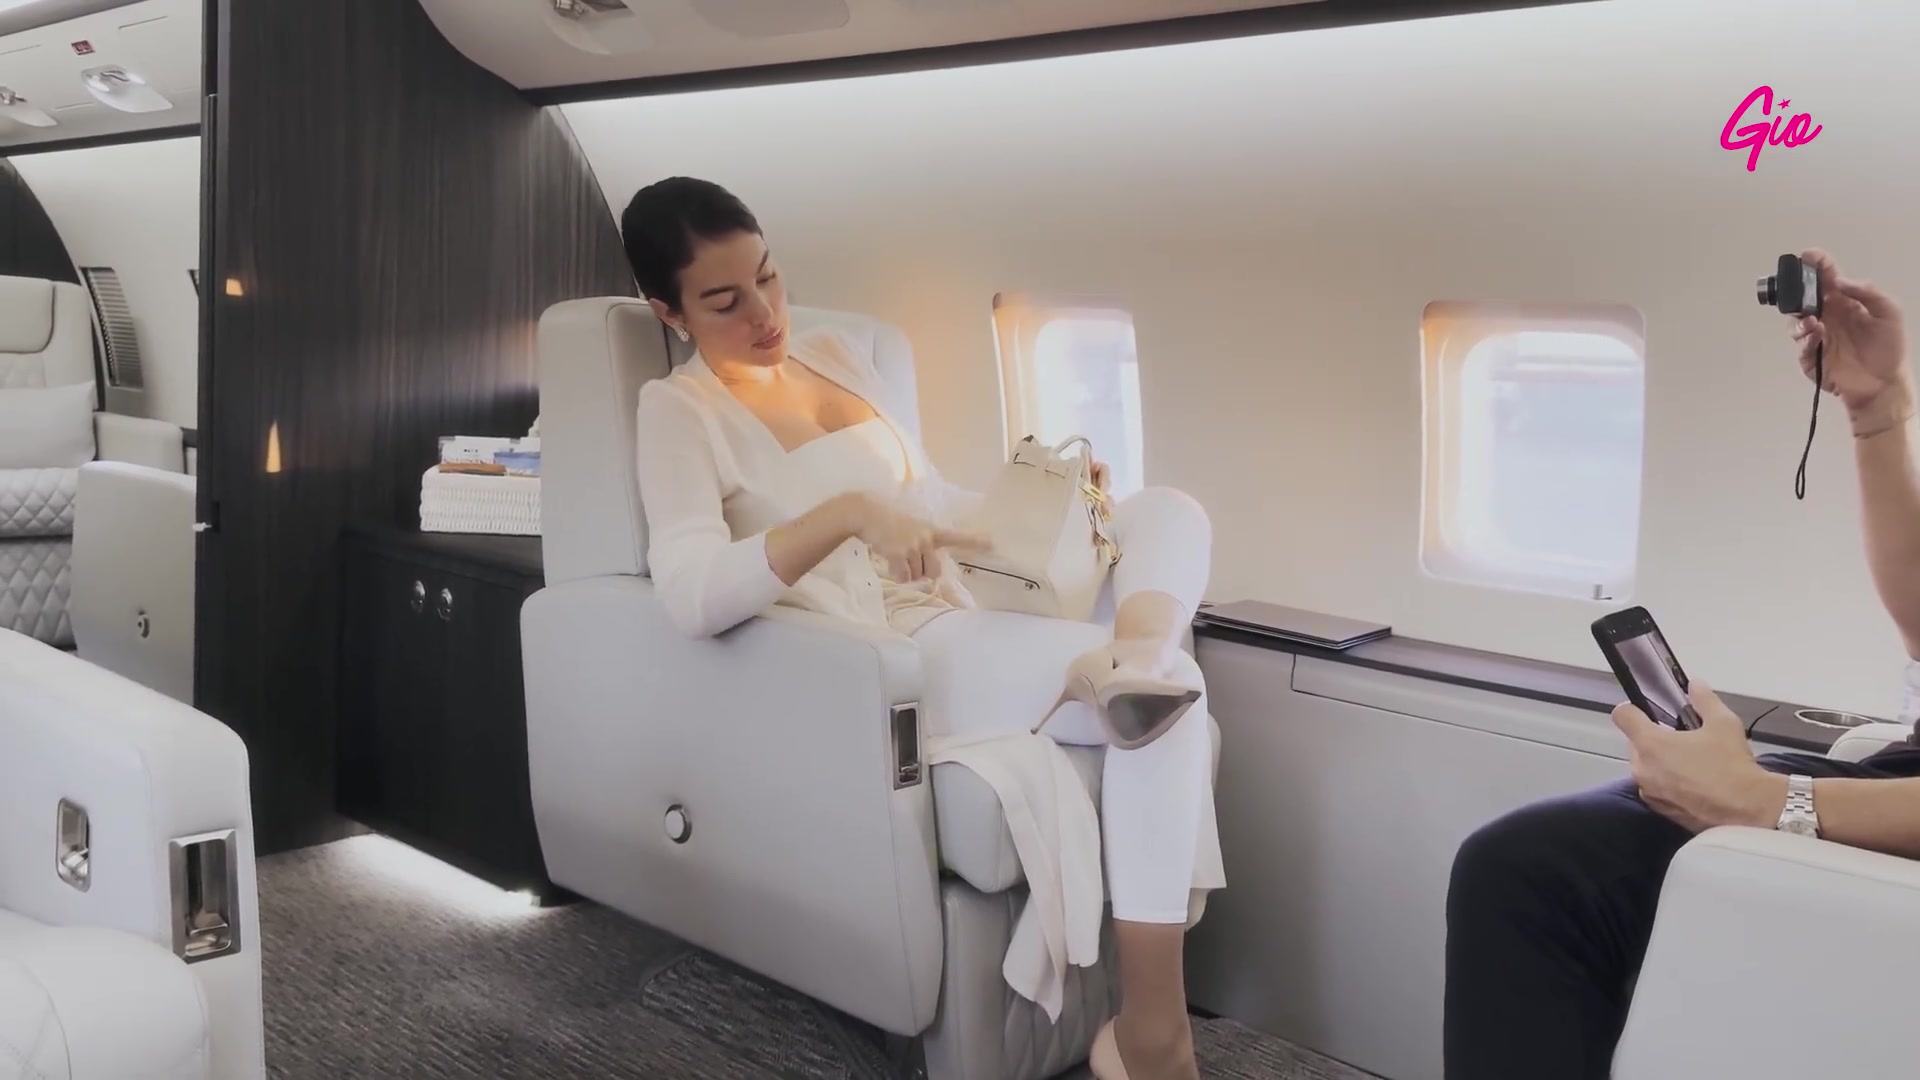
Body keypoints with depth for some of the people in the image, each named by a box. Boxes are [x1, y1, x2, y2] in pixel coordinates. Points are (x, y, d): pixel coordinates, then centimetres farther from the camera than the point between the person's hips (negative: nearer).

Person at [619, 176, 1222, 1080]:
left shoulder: (842, 353, 17)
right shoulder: (679, 407, -5)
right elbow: (690, 596, -22)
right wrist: (847, 513, -34)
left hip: (964, 629, 8)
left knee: (1167, 509, -9)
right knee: (1170, 694, -25)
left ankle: (1133, 659, -39)